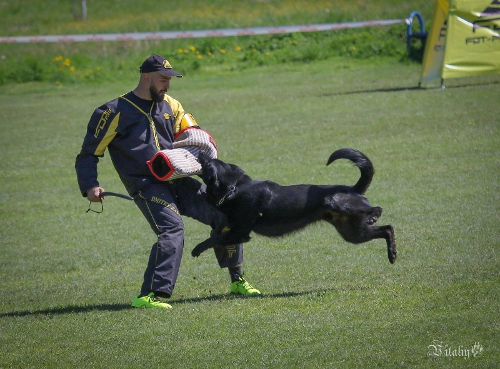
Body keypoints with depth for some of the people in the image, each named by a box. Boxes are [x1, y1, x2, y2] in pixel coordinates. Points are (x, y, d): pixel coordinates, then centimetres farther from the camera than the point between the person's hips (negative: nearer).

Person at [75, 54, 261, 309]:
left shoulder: (169, 105, 15)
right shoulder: (116, 112, -4)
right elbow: (89, 153, -2)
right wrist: (90, 186, -18)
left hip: (176, 180, 6)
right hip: (146, 185, -6)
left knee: (223, 213, -2)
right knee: (172, 229, -29)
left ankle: (237, 281, 14)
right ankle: (149, 296, -32)